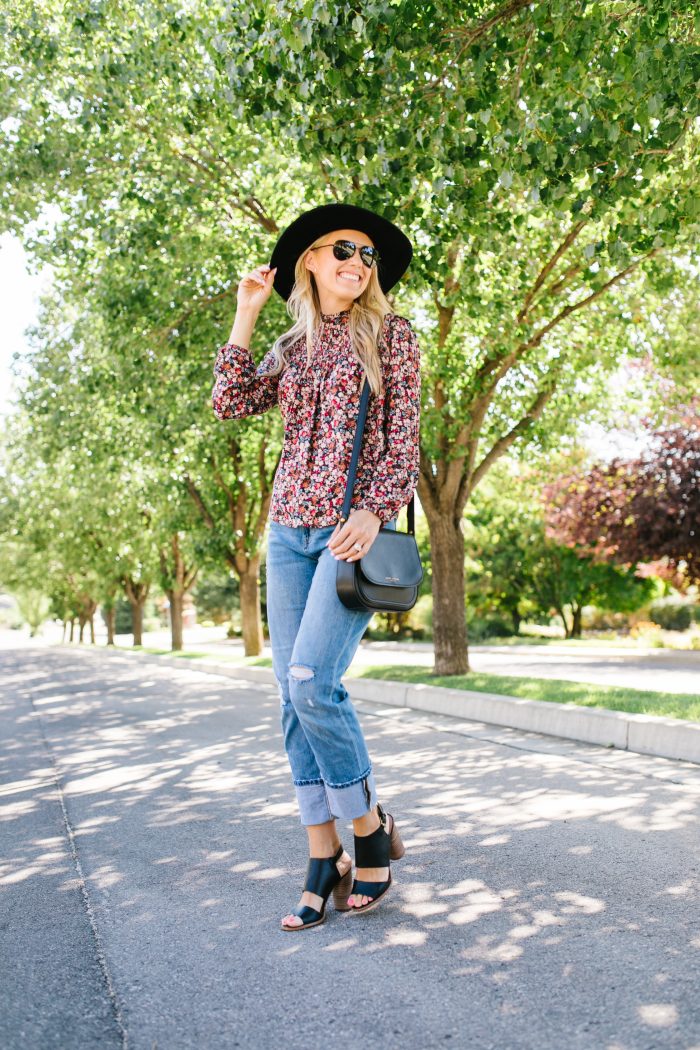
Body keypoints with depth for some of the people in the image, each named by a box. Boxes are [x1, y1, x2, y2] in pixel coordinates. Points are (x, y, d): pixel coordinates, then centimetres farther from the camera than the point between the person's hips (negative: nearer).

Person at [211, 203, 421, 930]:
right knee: (293, 698, 1)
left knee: (312, 683, -18)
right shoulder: (291, 349, 17)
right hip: (290, 528, 5)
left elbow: (404, 435, -2)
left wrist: (376, 511, -15)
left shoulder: (389, 334, 5)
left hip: (353, 528, -5)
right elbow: (230, 404, 5)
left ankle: (371, 830, 4)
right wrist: (245, 315, 9)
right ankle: (325, 864, 9)